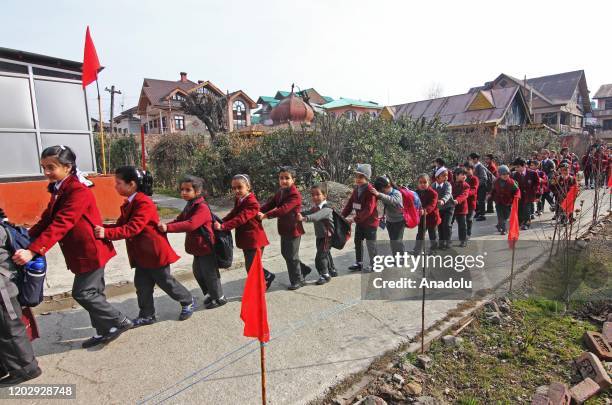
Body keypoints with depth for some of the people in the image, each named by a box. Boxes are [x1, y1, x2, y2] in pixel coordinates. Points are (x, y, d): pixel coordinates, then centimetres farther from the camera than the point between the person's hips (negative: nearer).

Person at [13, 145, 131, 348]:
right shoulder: (58, 191, 10)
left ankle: (120, 322, 12)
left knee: (82, 293, -2)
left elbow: (60, 225, -30)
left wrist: (33, 251, -35)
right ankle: (104, 331, 29)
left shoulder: (79, 192, -22)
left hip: (90, 251, -9)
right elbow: (46, 219, 8)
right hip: (82, 252, 9)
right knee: (92, 292, 16)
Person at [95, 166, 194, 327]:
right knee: (142, 284, 12)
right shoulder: (129, 204, 9)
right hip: (141, 253, 9)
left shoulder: (144, 203, -23)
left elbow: (132, 228, -29)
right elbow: (121, 224, 7)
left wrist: (106, 233, -35)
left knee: (166, 282, 7)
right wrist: (101, 227, -7)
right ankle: (147, 315, 27)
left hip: (155, 252, -8)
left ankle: (188, 302, 27)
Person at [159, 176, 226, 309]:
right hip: (198, 248, 10)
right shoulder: (189, 206, 9)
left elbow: (190, 224, -37)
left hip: (206, 248, -10)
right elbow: (179, 220, 6)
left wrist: (168, 228, -40)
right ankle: (210, 294, 40)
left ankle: (219, 298, 25)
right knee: (198, 272, 21)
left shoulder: (202, 207, -25)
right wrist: (164, 226, -10)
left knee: (209, 273, 5)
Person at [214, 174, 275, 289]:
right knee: (251, 266, 19)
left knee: (252, 267, -3)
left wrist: (223, 226, -39)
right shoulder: (238, 201, 9)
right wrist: (219, 222, -11)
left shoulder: (252, 203, -22)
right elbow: (232, 214, 5)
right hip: (245, 240, 9)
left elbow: (240, 219, -31)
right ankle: (267, 276, 39)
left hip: (254, 240, -9)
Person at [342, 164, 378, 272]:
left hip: (370, 222, -8)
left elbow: (368, 210, -28)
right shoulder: (356, 189, 4)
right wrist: (343, 215, -6)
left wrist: (355, 219, -28)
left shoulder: (370, 190, -22)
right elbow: (350, 203, 6)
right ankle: (359, 264, 30)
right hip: (359, 221, 8)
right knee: (357, 241, 16)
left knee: (370, 244, 5)